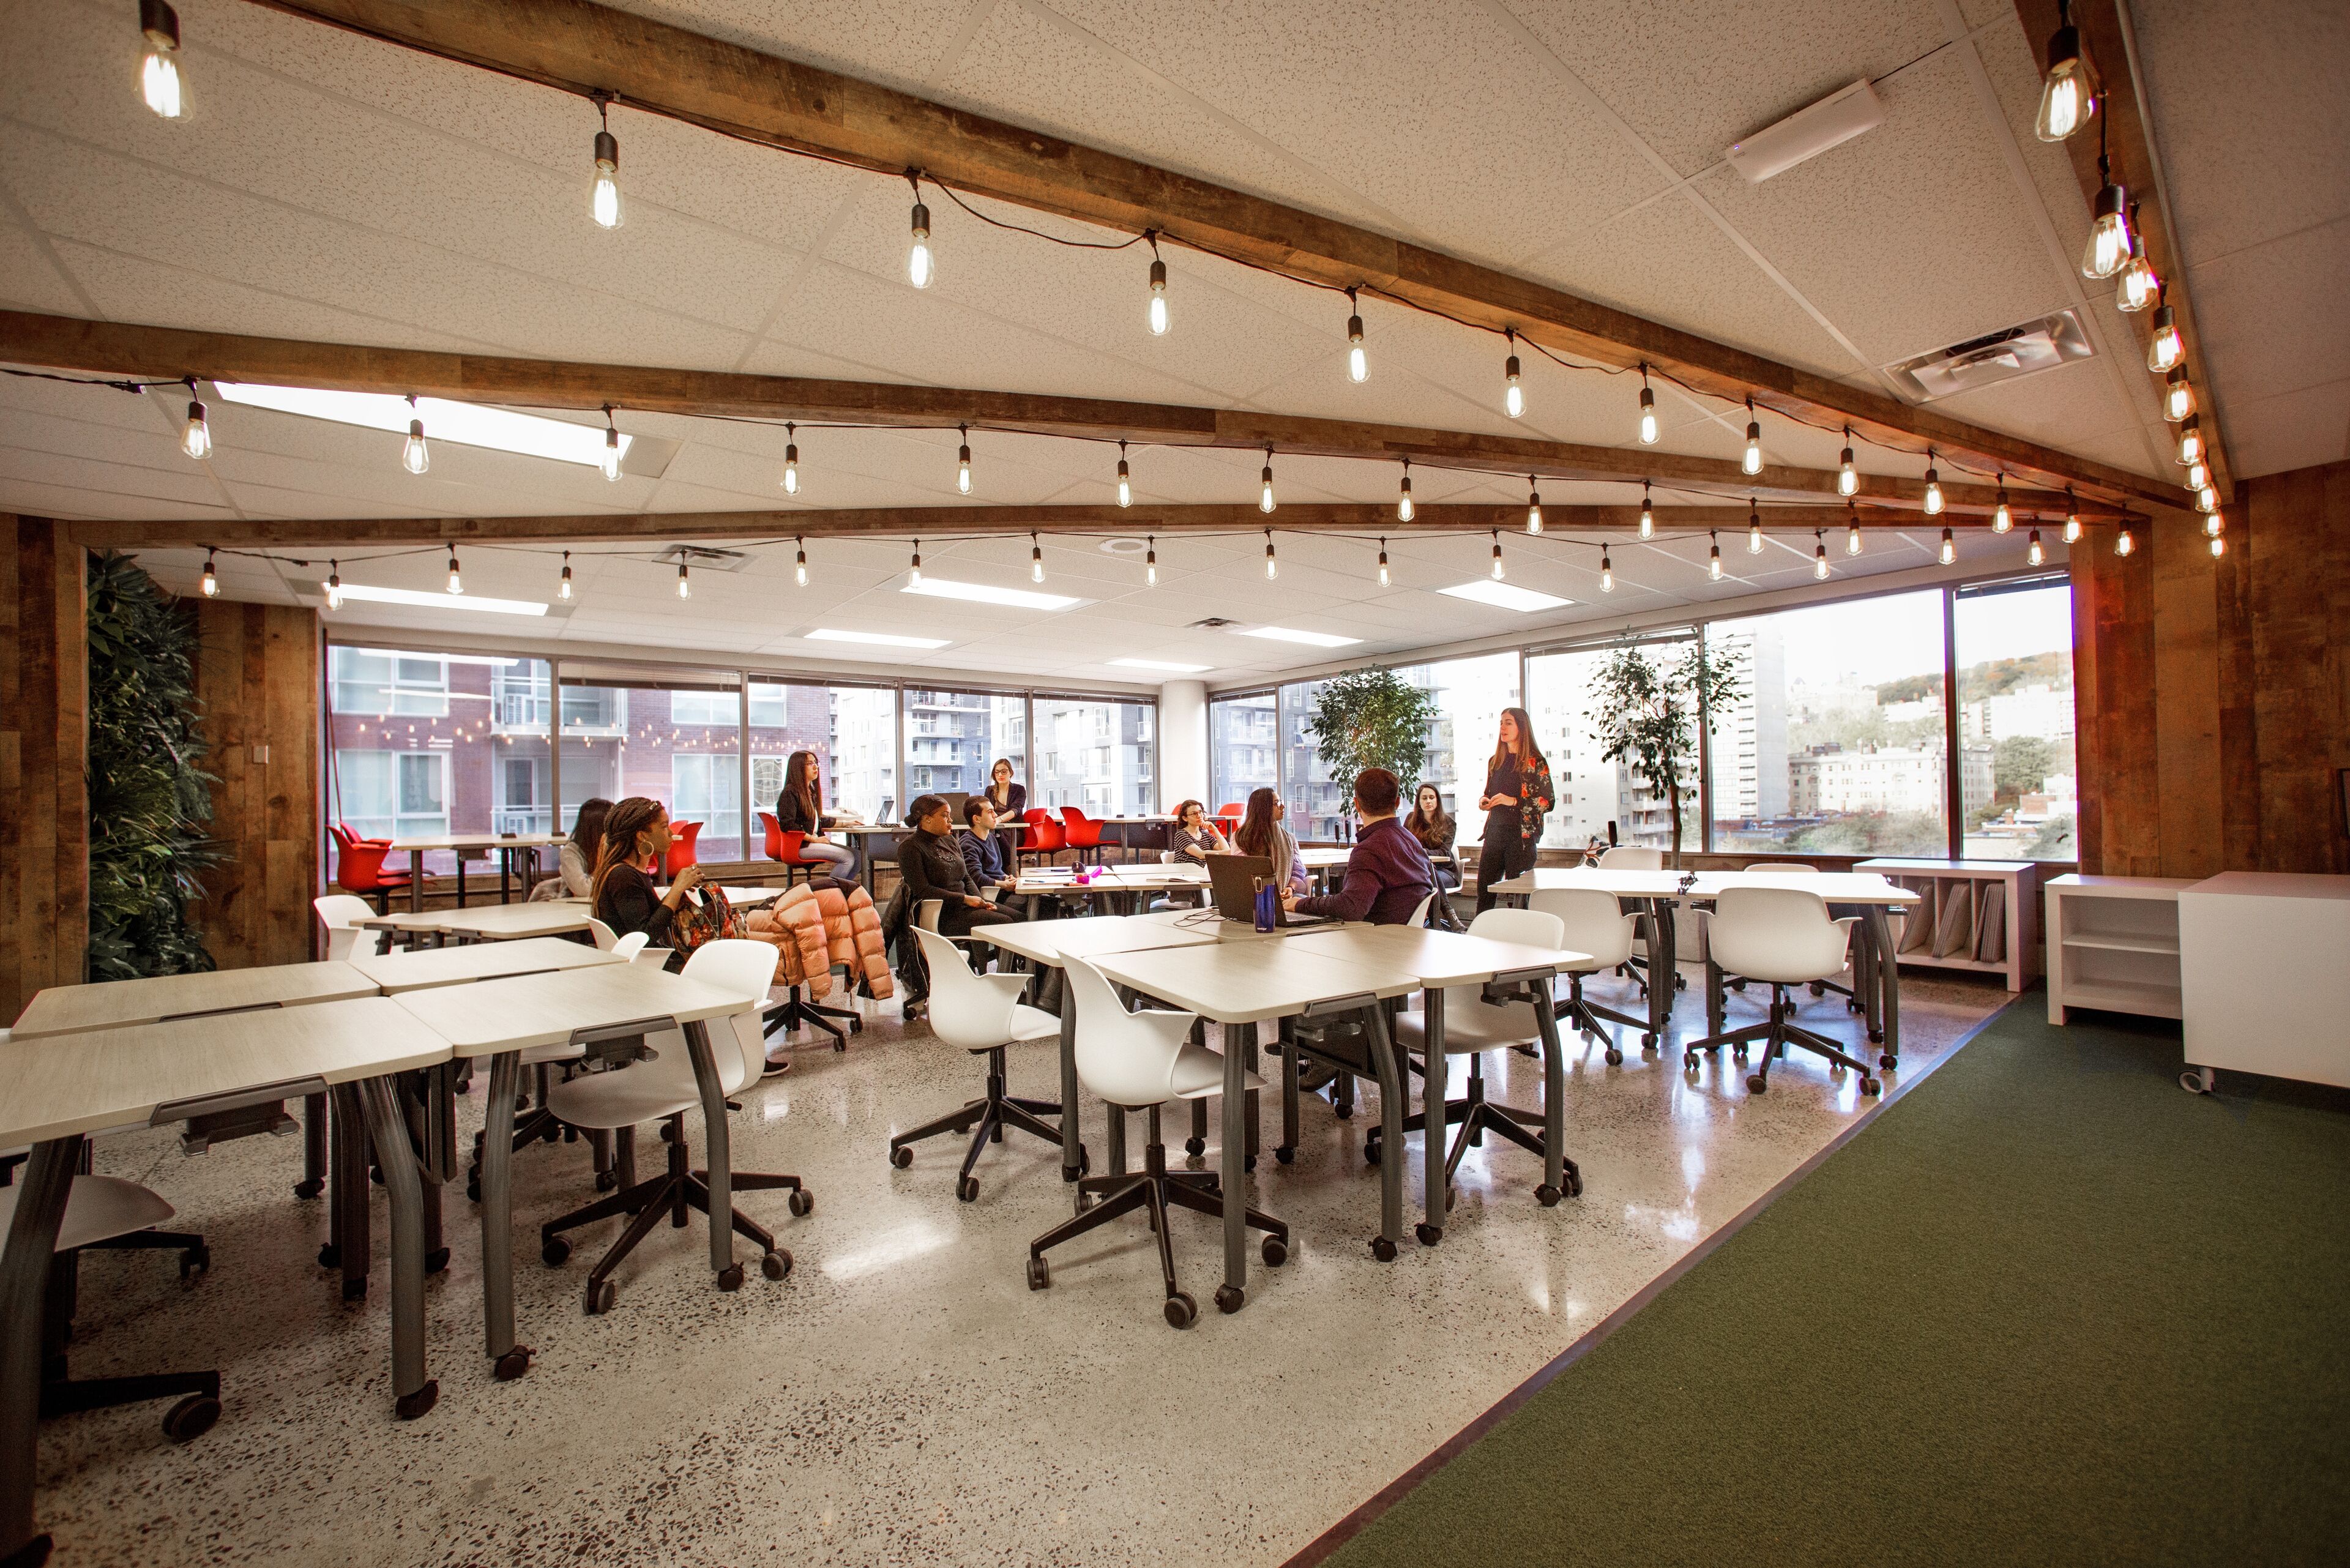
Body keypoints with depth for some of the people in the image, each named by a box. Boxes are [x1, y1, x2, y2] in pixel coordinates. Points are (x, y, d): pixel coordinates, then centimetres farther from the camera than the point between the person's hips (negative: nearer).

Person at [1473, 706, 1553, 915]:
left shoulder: (1535, 762, -4)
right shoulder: (1496, 761, 14)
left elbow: (1549, 802, -8)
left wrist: (1513, 801, -18)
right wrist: (1483, 801, 4)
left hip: (1521, 834, -6)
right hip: (1495, 832, 6)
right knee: (1484, 890, 5)